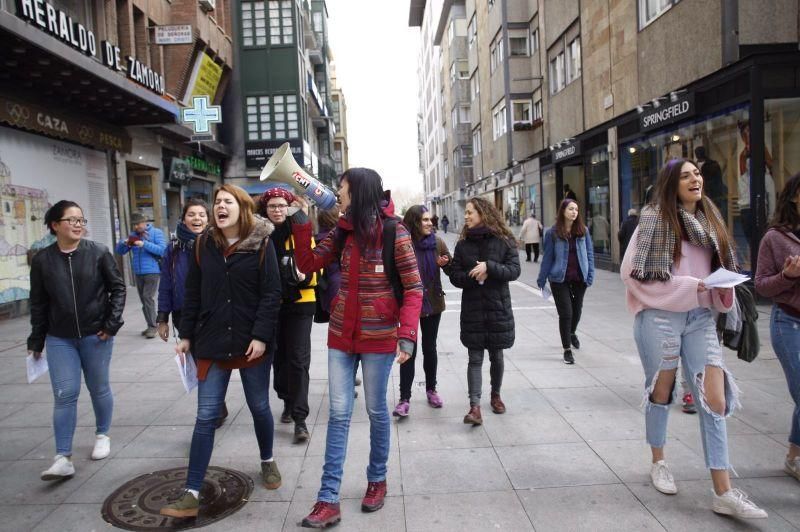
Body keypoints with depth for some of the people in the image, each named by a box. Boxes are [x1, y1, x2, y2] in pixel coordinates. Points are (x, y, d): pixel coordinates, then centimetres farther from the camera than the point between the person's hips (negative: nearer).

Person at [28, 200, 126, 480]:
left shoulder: (98, 252, -6)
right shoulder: (42, 260, -1)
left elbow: (118, 287, -1)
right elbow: (38, 303, 6)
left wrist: (112, 323, -9)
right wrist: (36, 340, 7)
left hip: (96, 335, -1)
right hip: (60, 339, 1)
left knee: (99, 389, 12)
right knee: (64, 395, -3)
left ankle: (102, 435, 34)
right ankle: (63, 458, 3)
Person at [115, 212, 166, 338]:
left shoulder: (156, 232, -3)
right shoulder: (133, 235, 12)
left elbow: (162, 249, -15)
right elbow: (119, 251, 13)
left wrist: (145, 244, -22)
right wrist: (124, 243, -9)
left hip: (153, 272, -6)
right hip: (138, 274, 6)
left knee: (148, 297, -14)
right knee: (144, 300, 9)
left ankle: (152, 326, -7)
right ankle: (151, 326, 18)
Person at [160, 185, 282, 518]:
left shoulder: (261, 244, -6)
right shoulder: (204, 244, 4)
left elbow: (272, 293, -10)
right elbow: (193, 293, 8)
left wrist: (261, 335, -17)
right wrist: (186, 335, 6)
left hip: (252, 343, -2)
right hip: (212, 343, 2)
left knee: (259, 408, 14)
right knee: (205, 416, 2)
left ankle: (267, 461, 39)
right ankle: (192, 494, 9)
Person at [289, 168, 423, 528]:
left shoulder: (393, 232, -11)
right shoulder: (342, 231, 5)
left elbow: (414, 288, -12)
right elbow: (307, 264, 3)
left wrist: (407, 336, -21)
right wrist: (301, 219, -3)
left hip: (378, 336, -4)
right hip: (341, 335, 5)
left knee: (376, 411, 11)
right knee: (339, 414, 6)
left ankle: (377, 480, 33)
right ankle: (328, 500, 12)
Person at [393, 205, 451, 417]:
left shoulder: (437, 242, -2)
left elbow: (451, 265, 9)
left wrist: (444, 263, -12)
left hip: (433, 304, 4)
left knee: (430, 348, 16)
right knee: (409, 351, 0)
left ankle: (431, 389, 33)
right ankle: (405, 398, 9)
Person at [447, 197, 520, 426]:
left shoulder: (504, 241, -3)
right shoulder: (463, 244, 3)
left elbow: (514, 270, -9)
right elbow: (455, 276, 1)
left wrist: (489, 267, -22)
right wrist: (474, 277, -18)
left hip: (498, 308, 0)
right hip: (472, 310, 1)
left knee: (496, 356, 13)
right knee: (475, 358, -2)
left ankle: (495, 395, 35)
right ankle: (475, 407, -5)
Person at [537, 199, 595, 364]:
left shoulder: (583, 231, 1)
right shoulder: (552, 233, -7)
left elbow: (589, 253, 5)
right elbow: (547, 257, -3)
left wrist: (590, 275, -3)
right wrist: (542, 280, -1)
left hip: (579, 278, 4)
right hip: (559, 279, -3)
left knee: (577, 309, 19)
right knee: (565, 312, -4)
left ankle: (572, 333, 50)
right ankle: (567, 350, 8)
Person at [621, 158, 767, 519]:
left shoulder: (709, 220, 11)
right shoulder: (654, 219, -7)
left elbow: (718, 269, 20)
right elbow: (631, 272, -12)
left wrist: (723, 286, -4)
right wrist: (687, 285, -14)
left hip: (700, 317, 5)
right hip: (659, 316, -4)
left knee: (715, 399, -1)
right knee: (661, 391, 12)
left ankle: (723, 493, 7)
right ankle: (659, 464, 34)